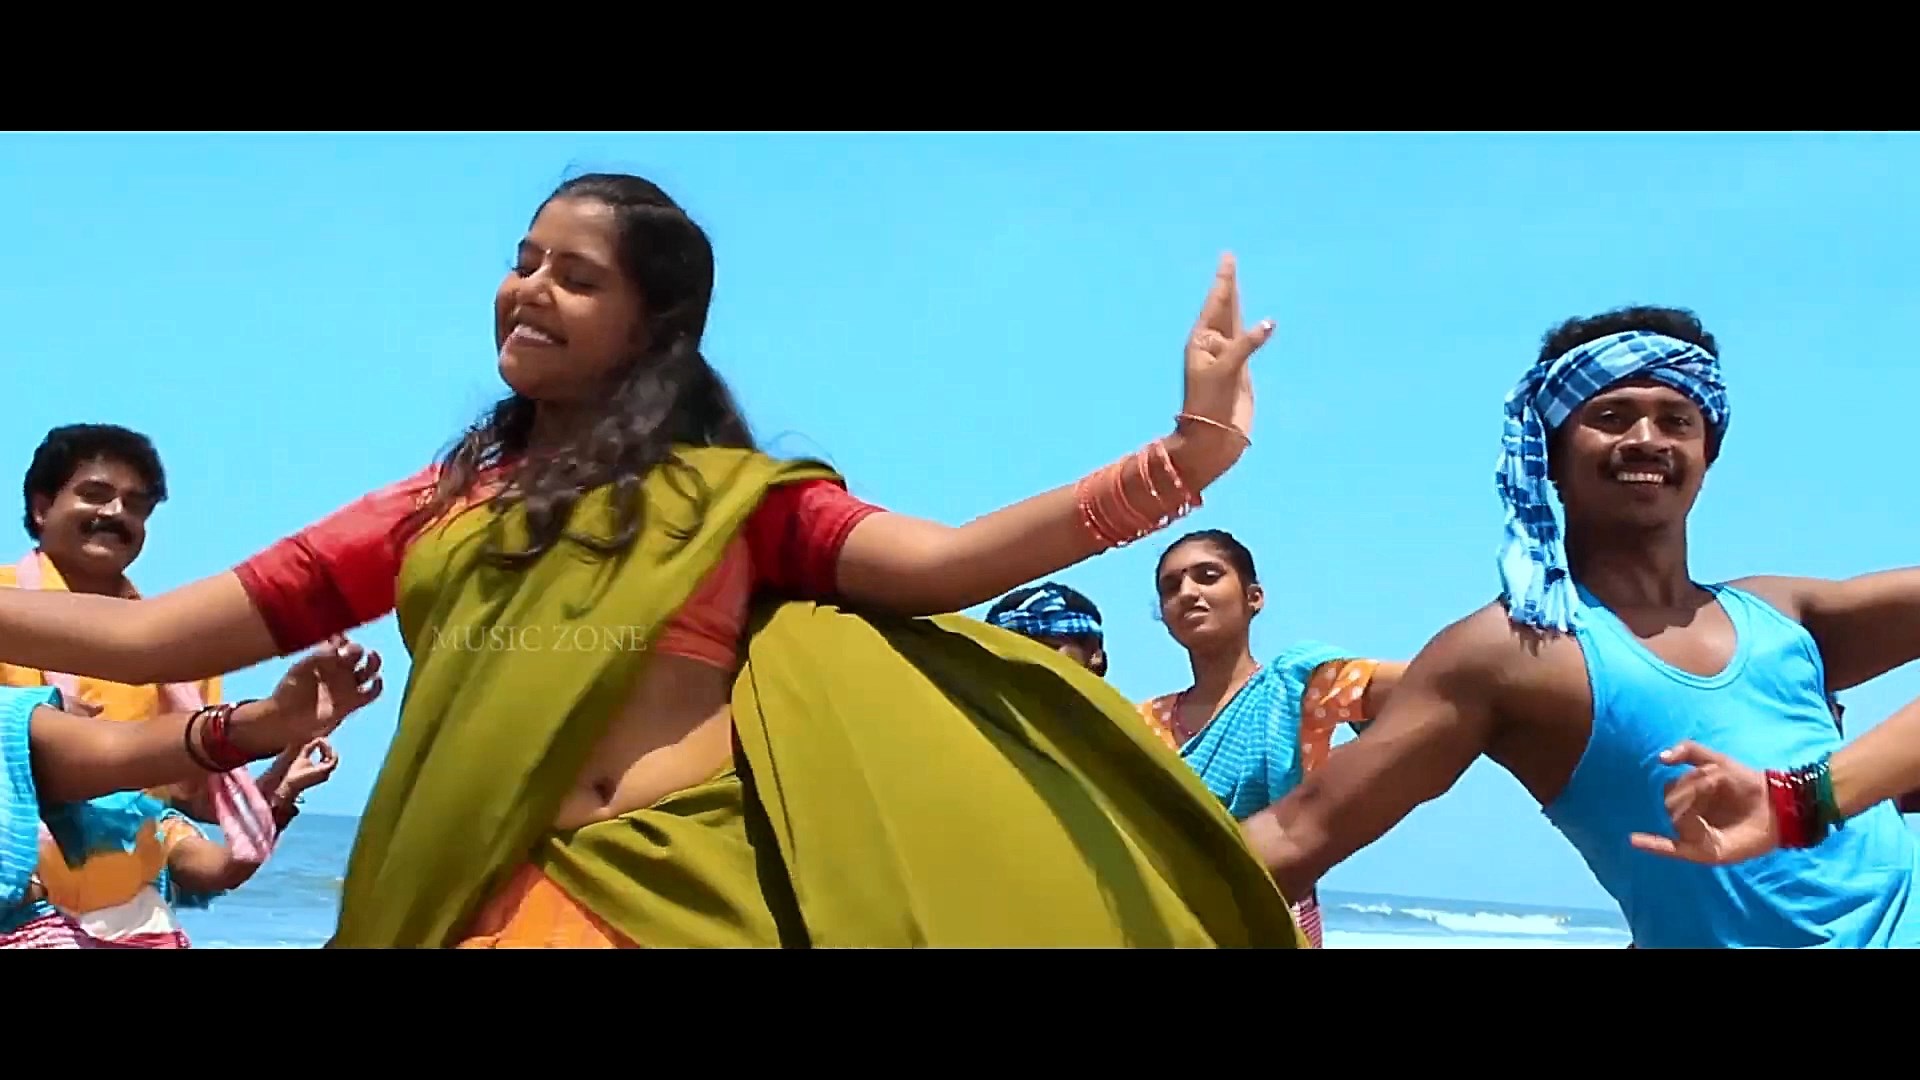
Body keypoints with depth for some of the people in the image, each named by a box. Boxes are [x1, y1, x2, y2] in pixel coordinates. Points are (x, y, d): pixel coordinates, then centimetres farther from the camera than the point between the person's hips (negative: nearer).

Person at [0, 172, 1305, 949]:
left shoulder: (732, 491, 12)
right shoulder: (431, 511, 18)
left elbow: (940, 563, -4)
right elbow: (147, 636, 16)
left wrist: (1184, 456, -15)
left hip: (714, 869, -2)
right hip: (503, 896, 2)